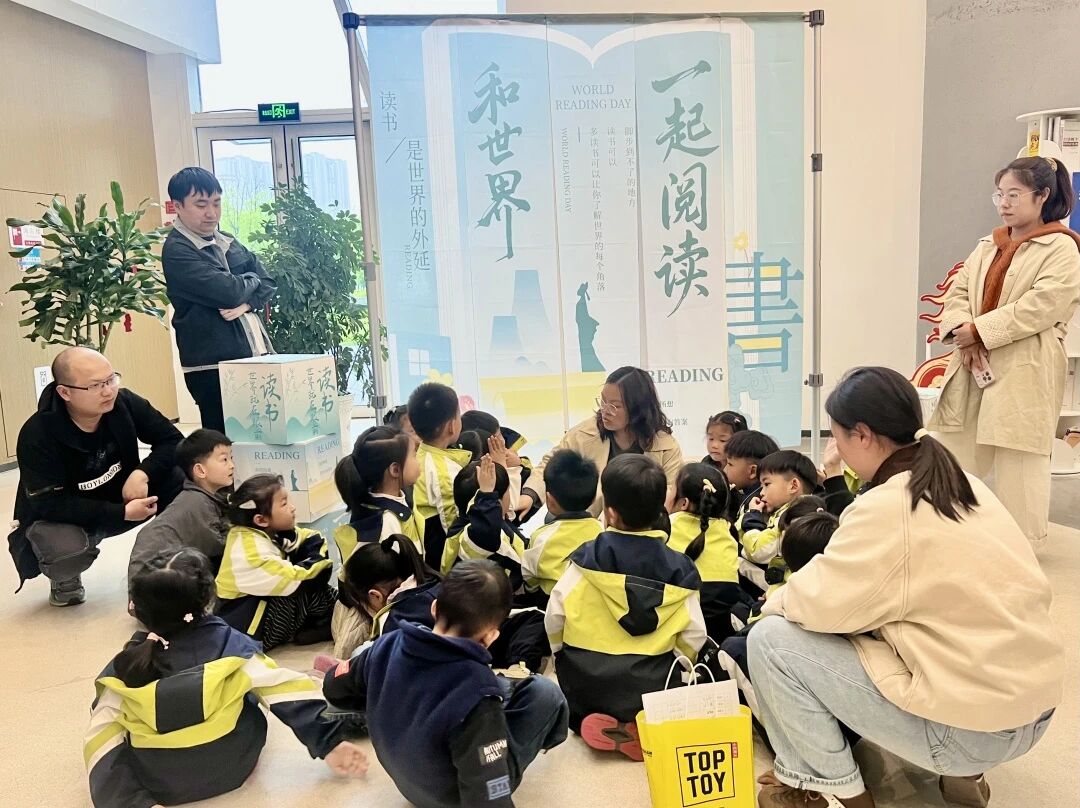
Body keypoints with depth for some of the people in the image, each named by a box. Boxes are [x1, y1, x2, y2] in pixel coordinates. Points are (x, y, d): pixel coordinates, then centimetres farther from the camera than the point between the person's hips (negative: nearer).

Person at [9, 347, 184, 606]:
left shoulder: (125, 403, -17)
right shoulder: (37, 434, -27)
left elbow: (173, 440, -11)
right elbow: (50, 504, -29)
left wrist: (143, 473, -31)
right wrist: (123, 512, -34)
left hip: (120, 496, 4)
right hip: (60, 518, -3)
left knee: (181, 480, -21)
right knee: (66, 549, -37)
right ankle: (65, 580, 4)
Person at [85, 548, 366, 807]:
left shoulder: (124, 666, -10)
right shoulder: (228, 642, -14)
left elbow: (101, 736, -14)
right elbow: (285, 690, -14)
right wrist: (329, 742, -11)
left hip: (158, 785, 2)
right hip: (233, 768, -1)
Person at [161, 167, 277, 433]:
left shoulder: (228, 242, 17)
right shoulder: (177, 251, -8)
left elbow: (268, 285, 11)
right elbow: (227, 291, -20)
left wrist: (247, 303, -10)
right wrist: (250, 281, 2)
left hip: (255, 359, 7)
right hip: (214, 368, -7)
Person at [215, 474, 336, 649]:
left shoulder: (265, 531, -2)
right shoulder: (251, 551, -29)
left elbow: (313, 540, 4)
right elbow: (294, 579, -33)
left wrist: (316, 558, -16)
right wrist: (318, 562, -17)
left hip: (261, 602, 10)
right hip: (244, 627, -10)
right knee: (309, 586, -22)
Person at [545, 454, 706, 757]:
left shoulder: (587, 559, -10)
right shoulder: (679, 568, -6)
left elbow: (554, 618, -7)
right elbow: (694, 636, -5)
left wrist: (563, 657, 12)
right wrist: (674, 669, 13)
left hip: (586, 683, 0)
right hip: (652, 688, 0)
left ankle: (586, 722, 1)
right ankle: (643, 727, 1)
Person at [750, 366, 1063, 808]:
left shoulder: (886, 508, -22)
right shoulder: (961, 484, 6)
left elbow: (819, 602, -18)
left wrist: (778, 602, 4)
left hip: (975, 725, -9)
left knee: (772, 639, -8)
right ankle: (960, 770, 21)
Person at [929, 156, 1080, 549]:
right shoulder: (987, 246, 16)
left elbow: (1042, 305, -16)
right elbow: (958, 291, 7)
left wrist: (980, 330, -19)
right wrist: (962, 332, -13)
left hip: (1026, 370, -6)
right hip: (975, 362, 6)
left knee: (1018, 458, 0)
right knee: (956, 448, 10)